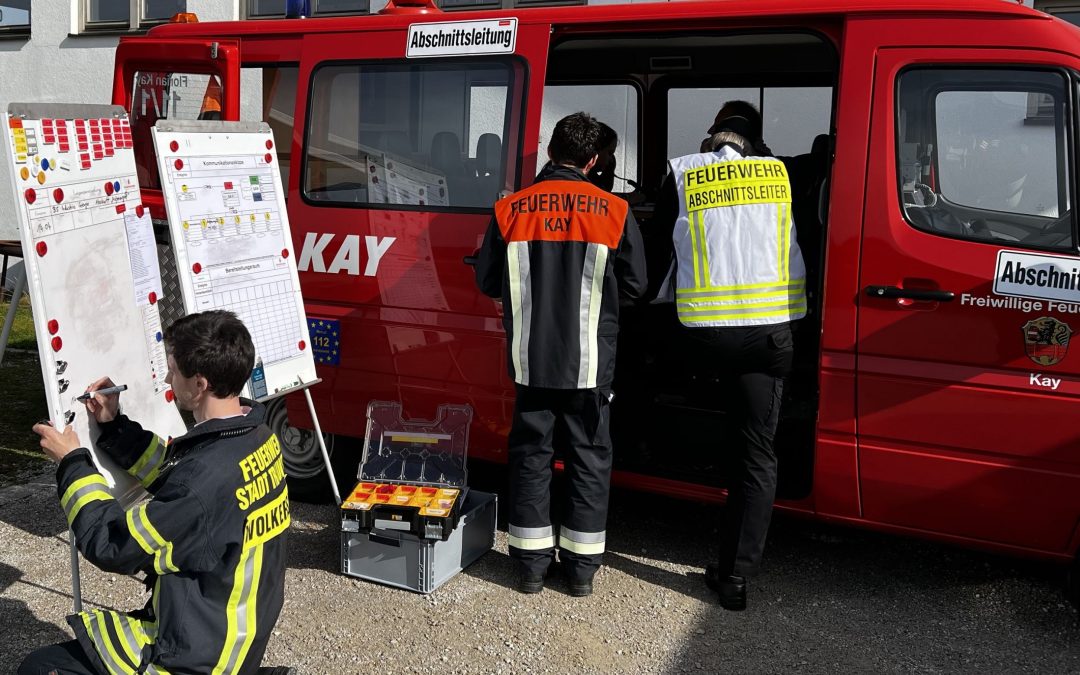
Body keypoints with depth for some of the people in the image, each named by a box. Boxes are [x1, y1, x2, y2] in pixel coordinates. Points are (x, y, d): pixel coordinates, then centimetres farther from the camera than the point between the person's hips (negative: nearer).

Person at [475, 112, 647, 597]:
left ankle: (531, 563, 19)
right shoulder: (614, 212, -7)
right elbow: (635, 285, 1)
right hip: (590, 362, -1)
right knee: (589, 458, 11)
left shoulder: (510, 210, -3)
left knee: (530, 454, 13)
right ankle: (582, 567, 18)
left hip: (531, 359, 1)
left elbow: (487, 282, 5)